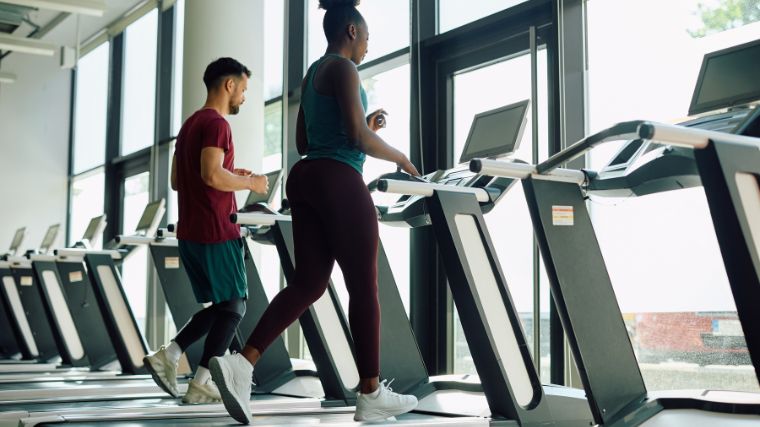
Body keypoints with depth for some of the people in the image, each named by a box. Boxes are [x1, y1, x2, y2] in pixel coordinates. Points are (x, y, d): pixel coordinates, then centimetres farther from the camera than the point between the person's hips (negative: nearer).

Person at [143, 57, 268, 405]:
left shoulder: (190, 124, 18)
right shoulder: (216, 124, -12)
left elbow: (176, 181, 22)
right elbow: (212, 175, -26)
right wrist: (250, 182, -10)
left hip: (190, 233, 9)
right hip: (216, 233, -9)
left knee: (219, 305, 16)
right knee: (233, 306, 1)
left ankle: (167, 356, 6)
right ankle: (201, 384, 0)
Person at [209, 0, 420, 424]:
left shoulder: (312, 74, 21)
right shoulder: (343, 69, -7)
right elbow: (359, 138, -17)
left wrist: (364, 125, 23)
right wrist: (400, 157, 1)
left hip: (307, 179, 9)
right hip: (339, 182, -9)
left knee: (308, 283, 5)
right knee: (364, 286, 0)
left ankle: (241, 363, -13)